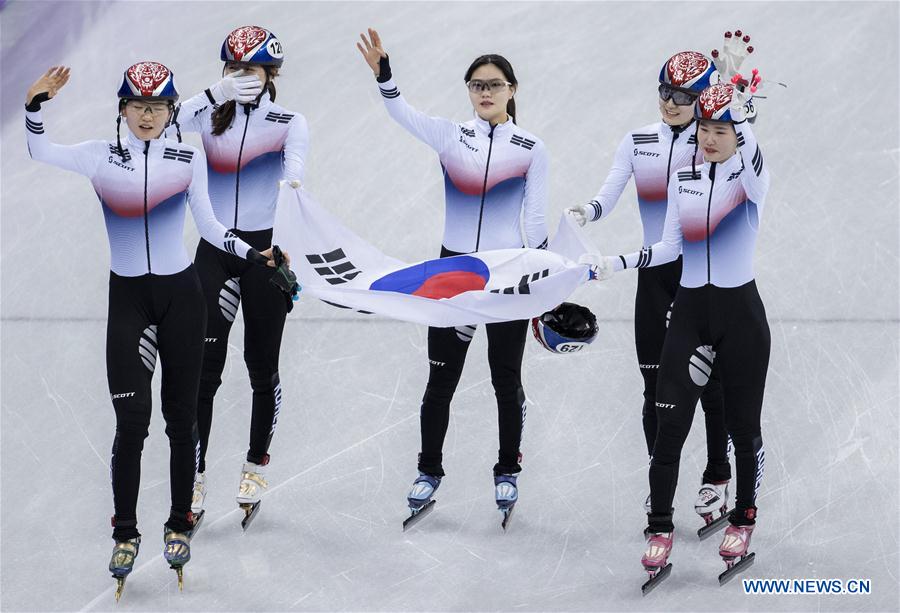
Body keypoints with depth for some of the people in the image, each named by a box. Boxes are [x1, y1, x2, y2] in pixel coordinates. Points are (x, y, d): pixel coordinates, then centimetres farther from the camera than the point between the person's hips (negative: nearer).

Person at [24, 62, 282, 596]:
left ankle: (180, 525, 17)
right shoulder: (101, 156, 0)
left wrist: (251, 253, -11)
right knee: (132, 418, -8)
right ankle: (126, 533, 3)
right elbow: (40, 154, -13)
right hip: (127, 298, -1)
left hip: (180, 295, 1)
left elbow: (208, 225, 2)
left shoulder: (189, 158, 3)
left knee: (181, 417, 5)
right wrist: (36, 105, -26)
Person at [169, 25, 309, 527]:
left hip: (265, 249, -1)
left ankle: (257, 467, 23)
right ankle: (195, 477, -2)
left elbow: (296, 163, -20)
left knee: (263, 366, 6)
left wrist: (290, 190, -42)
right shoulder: (212, 117, 6)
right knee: (203, 368, -6)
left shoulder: (289, 123, 1)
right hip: (215, 252, 1)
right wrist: (218, 93, -28)